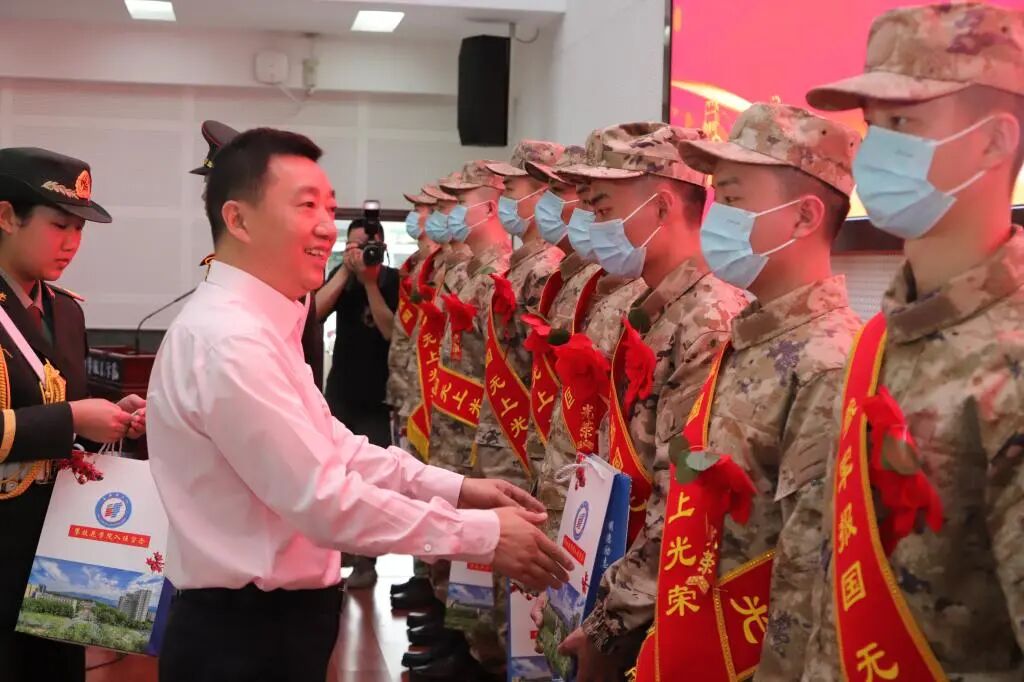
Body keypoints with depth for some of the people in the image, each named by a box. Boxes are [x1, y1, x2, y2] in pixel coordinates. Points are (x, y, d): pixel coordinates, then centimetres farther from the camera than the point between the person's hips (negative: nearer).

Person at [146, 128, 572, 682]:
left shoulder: (256, 326, 10)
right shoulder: (228, 342, -24)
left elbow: (330, 446, 13)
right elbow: (323, 498, -26)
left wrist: (453, 487, 3)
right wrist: (483, 535, -21)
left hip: (277, 616, 9)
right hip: (247, 633, -9)